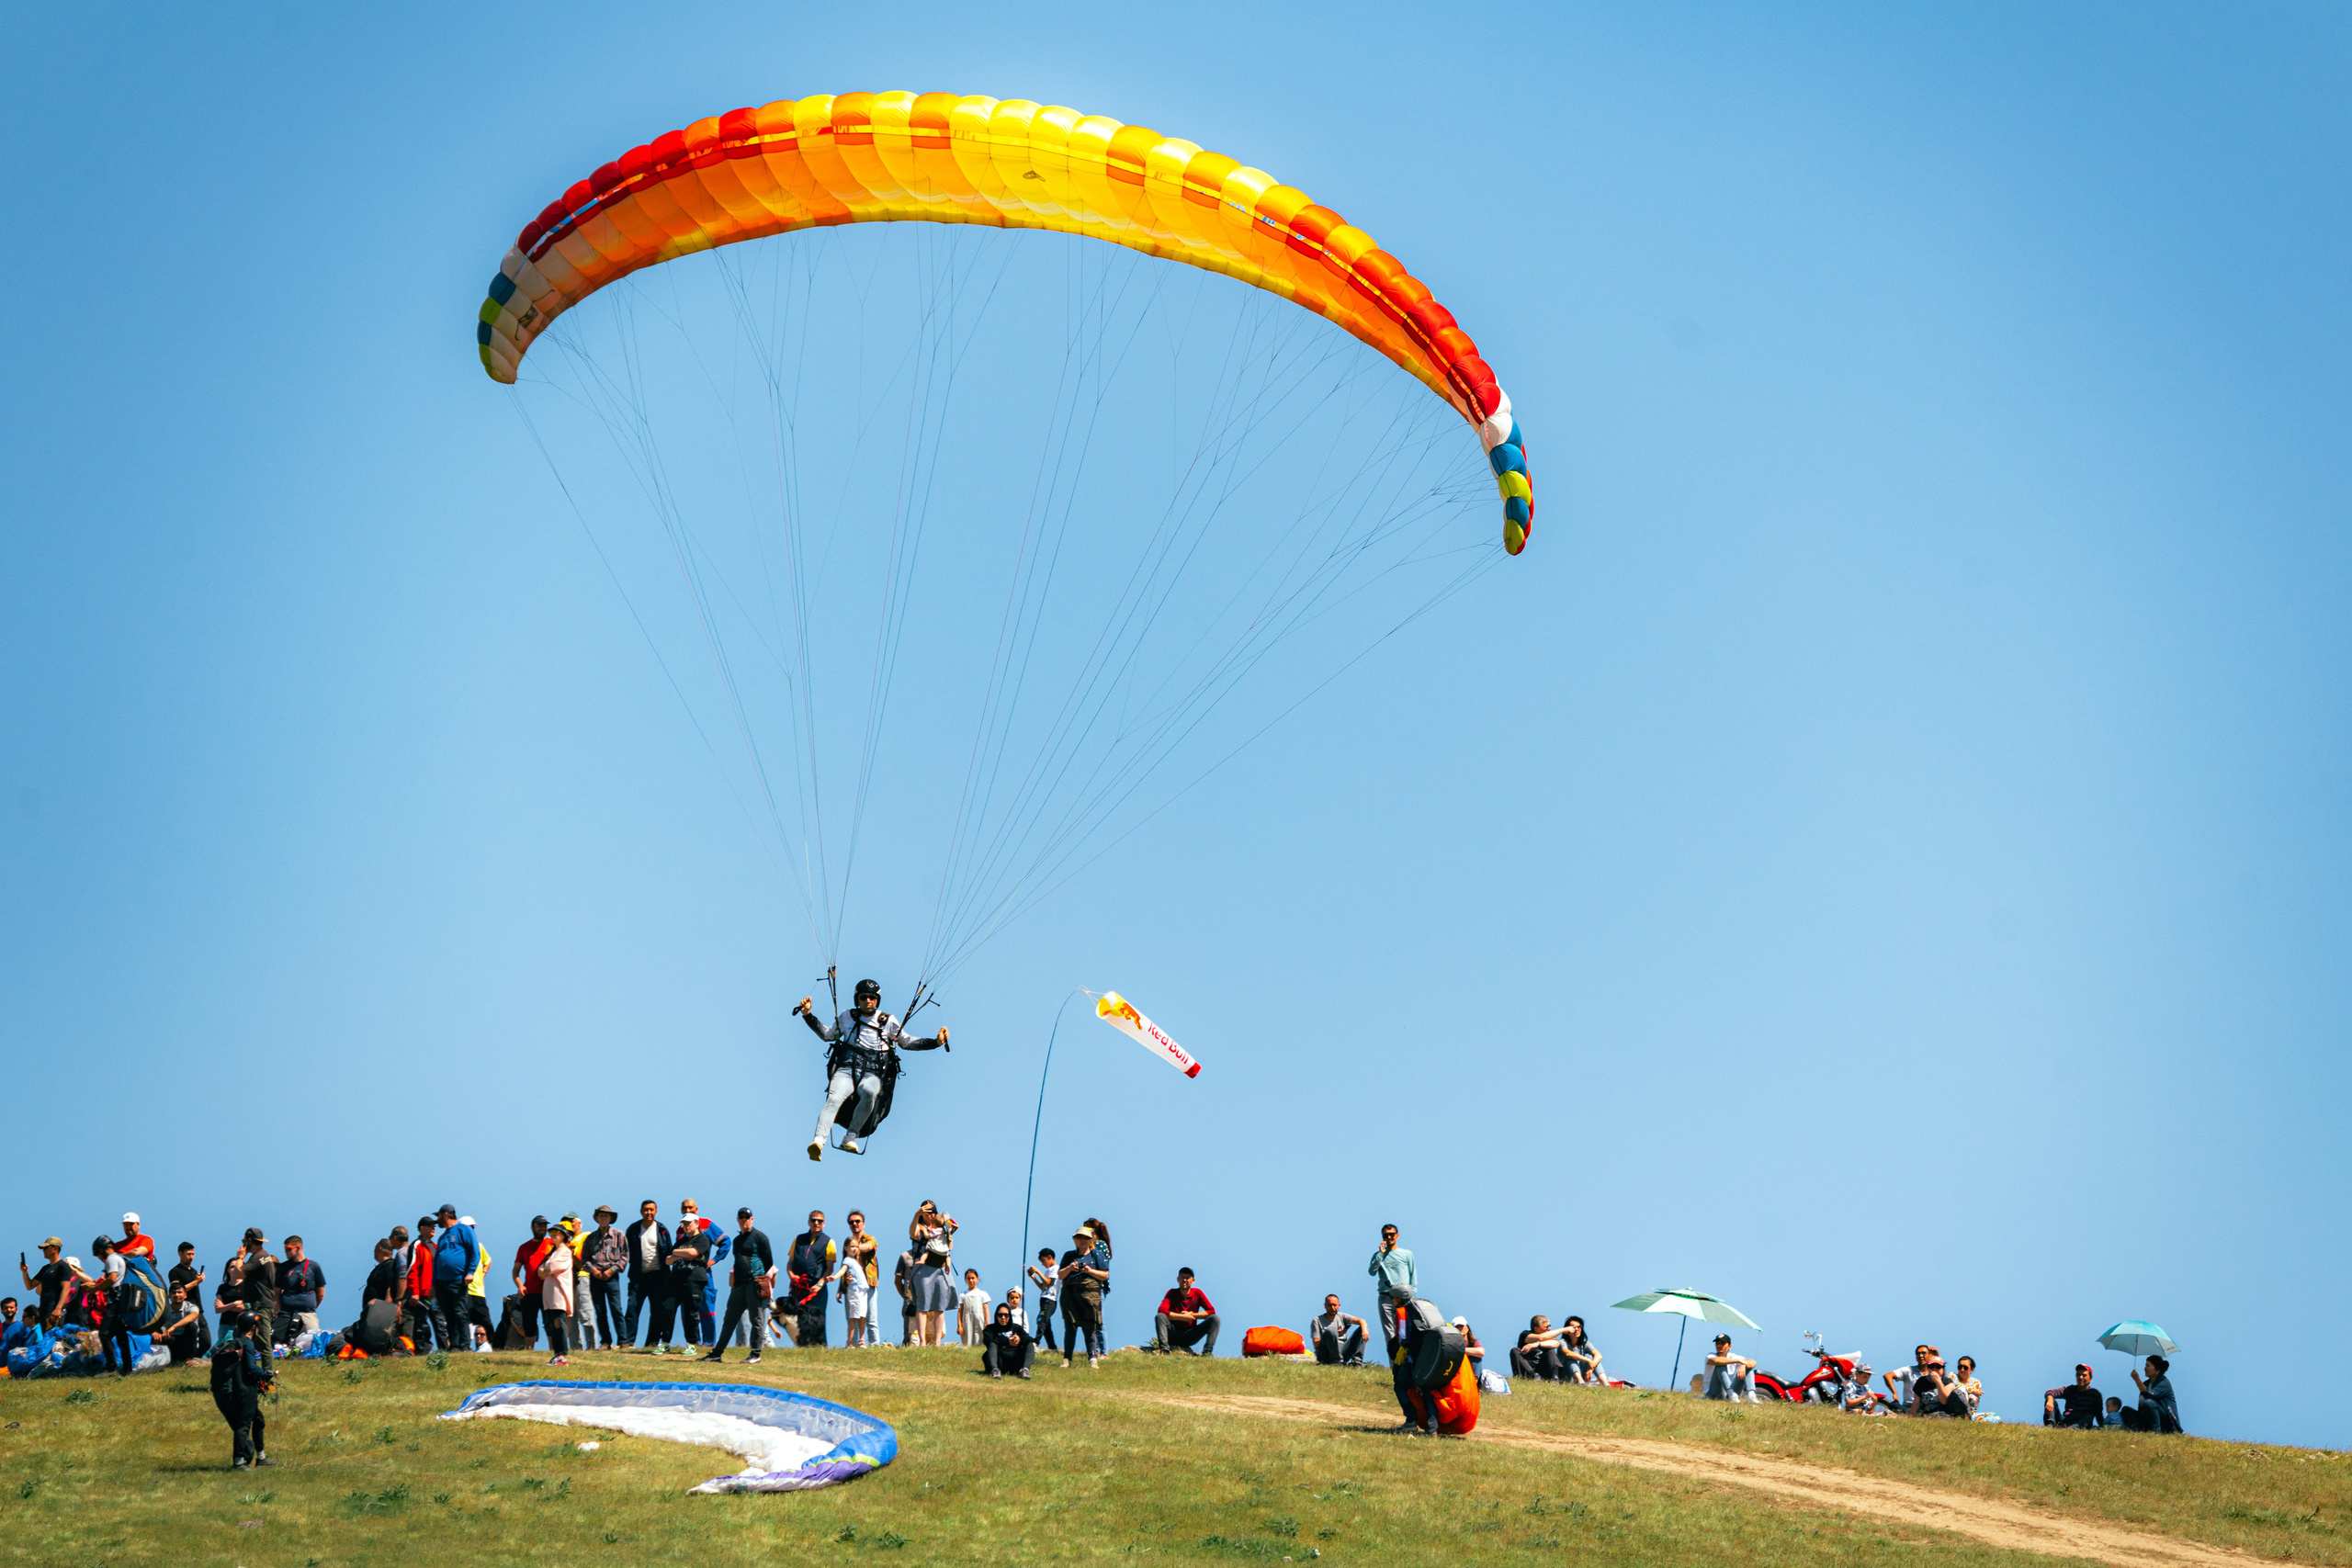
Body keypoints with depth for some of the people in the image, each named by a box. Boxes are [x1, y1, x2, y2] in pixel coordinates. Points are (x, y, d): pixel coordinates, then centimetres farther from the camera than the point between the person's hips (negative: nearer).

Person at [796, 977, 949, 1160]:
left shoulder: (888, 1022, 16)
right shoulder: (847, 1017, 19)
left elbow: (907, 1043, 23)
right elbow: (827, 1035, 31)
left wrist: (936, 1042, 13)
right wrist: (808, 1015, 23)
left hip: (872, 1074, 0)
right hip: (846, 1070, 0)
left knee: (869, 1092, -40)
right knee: (834, 1099, -34)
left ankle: (851, 1138, -35)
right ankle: (818, 1142, -53)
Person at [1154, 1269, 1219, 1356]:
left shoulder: (1197, 1293, 3)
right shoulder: (1172, 1293, -2)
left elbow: (1212, 1311, -5)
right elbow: (1161, 1310, -20)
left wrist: (1192, 1315, -15)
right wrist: (1183, 1317, -23)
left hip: (1190, 1336, 2)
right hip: (1174, 1334, -2)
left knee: (1214, 1319, -16)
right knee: (1159, 1317, -28)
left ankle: (1207, 1353, -27)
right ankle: (1164, 1351, -41)